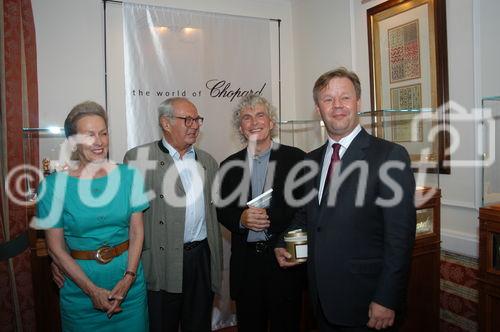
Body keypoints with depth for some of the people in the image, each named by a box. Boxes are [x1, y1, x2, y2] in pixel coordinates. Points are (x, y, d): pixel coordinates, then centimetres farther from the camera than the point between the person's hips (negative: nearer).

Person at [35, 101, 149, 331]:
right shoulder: (54, 185, -10)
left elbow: (137, 232, -2)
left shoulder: (129, 176, -6)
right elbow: (56, 248, -7)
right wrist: (92, 290, -11)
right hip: (79, 283, -1)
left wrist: (128, 278, -13)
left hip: (128, 280, 2)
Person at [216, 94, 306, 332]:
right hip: (245, 261, 3)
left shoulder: (295, 158, -3)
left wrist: (270, 218, -18)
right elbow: (222, 211, 9)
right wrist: (241, 219, -12)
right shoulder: (229, 165, 6)